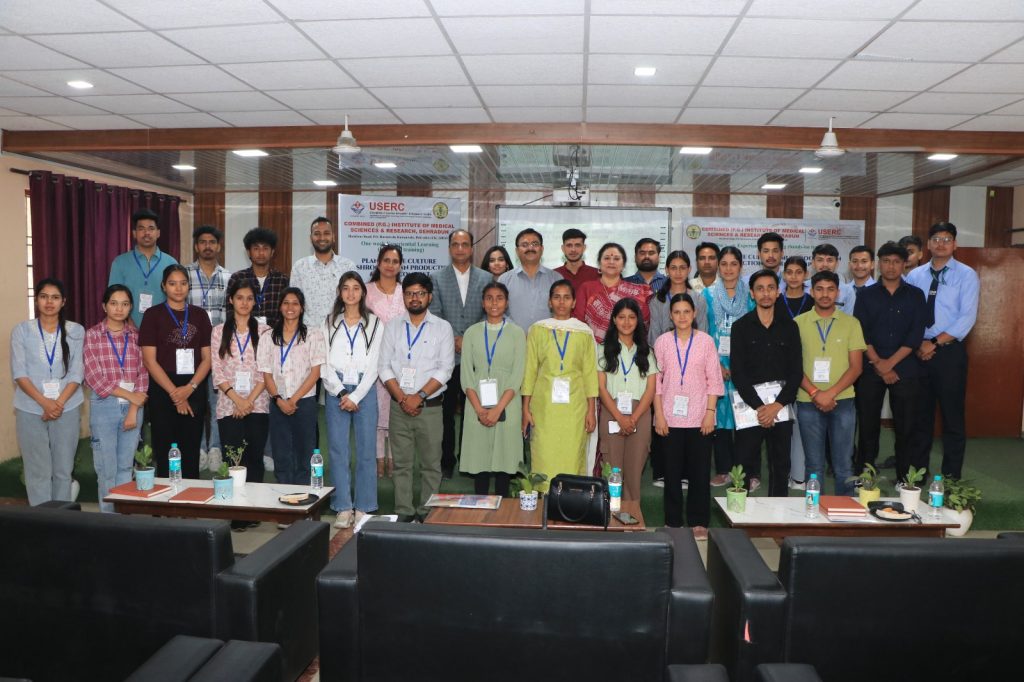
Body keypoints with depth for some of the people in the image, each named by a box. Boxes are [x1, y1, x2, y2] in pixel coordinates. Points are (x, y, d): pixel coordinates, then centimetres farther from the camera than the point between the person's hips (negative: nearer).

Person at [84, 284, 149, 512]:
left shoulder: (136, 335, 7)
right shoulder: (92, 335, 0)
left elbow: (143, 374, 2)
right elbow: (94, 377, -7)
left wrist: (134, 410, -7)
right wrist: (129, 395, -11)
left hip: (134, 406, 2)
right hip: (104, 406, -2)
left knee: (126, 467, 9)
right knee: (107, 468, 3)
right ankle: (109, 516, 16)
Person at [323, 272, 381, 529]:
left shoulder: (374, 323, 4)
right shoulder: (330, 322, 8)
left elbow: (373, 365, 0)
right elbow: (326, 363, 3)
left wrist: (355, 396, -8)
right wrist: (341, 393, -8)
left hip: (364, 391, -1)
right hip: (335, 391, 1)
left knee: (366, 450, 1)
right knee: (338, 450, 2)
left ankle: (363, 508, 10)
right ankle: (343, 508, 10)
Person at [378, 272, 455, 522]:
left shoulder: (442, 328, 2)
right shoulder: (393, 326, 8)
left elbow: (444, 369, -5)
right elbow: (384, 366, 3)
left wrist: (419, 396, -13)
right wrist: (403, 398, -8)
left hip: (430, 406, -2)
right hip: (399, 406, 2)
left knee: (431, 463, 2)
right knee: (401, 464, 6)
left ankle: (427, 513, 12)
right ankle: (403, 513, 15)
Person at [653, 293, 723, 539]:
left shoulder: (706, 341, 2)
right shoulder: (662, 341, 3)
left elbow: (714, 380, 2)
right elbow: (656, 380, 3)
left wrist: (710, 412, -5)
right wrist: (659, 414, -3)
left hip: (699, 417, 0)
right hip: (670, 416, 1)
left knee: (700, 470, 4)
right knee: (672, 470, 6)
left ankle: (698, 522, 16)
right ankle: (673, 521, 18)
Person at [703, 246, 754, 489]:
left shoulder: (750, 294, 6)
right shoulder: (708, 294, 6)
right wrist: (716, 364, -7)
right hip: (716, 363, 0)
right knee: (720, 413, 2)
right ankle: (722, 470, 11)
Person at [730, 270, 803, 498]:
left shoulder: (789, 326, 7)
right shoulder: (741, 327, 2)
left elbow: (796, 370, 2)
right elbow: (737, 372, -5)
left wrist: (777, 405, -9)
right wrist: (759, 406, -12)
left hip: (781, 404, 2)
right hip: (750, 402, -2)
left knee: (780, 466, 7)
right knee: (743, 464, -2)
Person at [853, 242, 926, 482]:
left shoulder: (915, 295, 8)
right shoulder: (866, 294, 8)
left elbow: (916, 334, -2)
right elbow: (861, 332, -1)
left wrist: (889, 363, -11)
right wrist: (878, 363, -12)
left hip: (905, 369, 0)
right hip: (870, 369, 0)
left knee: (905, 427, 4)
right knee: (868, 425, 4)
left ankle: (905, 479, 15)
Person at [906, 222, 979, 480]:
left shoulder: (966, 275, -1)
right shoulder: (915, 276, 8)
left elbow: (967, 317, -10)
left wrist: (935, 343, -15)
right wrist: (918, 344, -9)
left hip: (949, 353, -3)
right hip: (918, 352, 3)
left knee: (952, 417, 3)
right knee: (920, 415, 11)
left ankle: (951, 478, 13)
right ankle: (918, 471, 21)